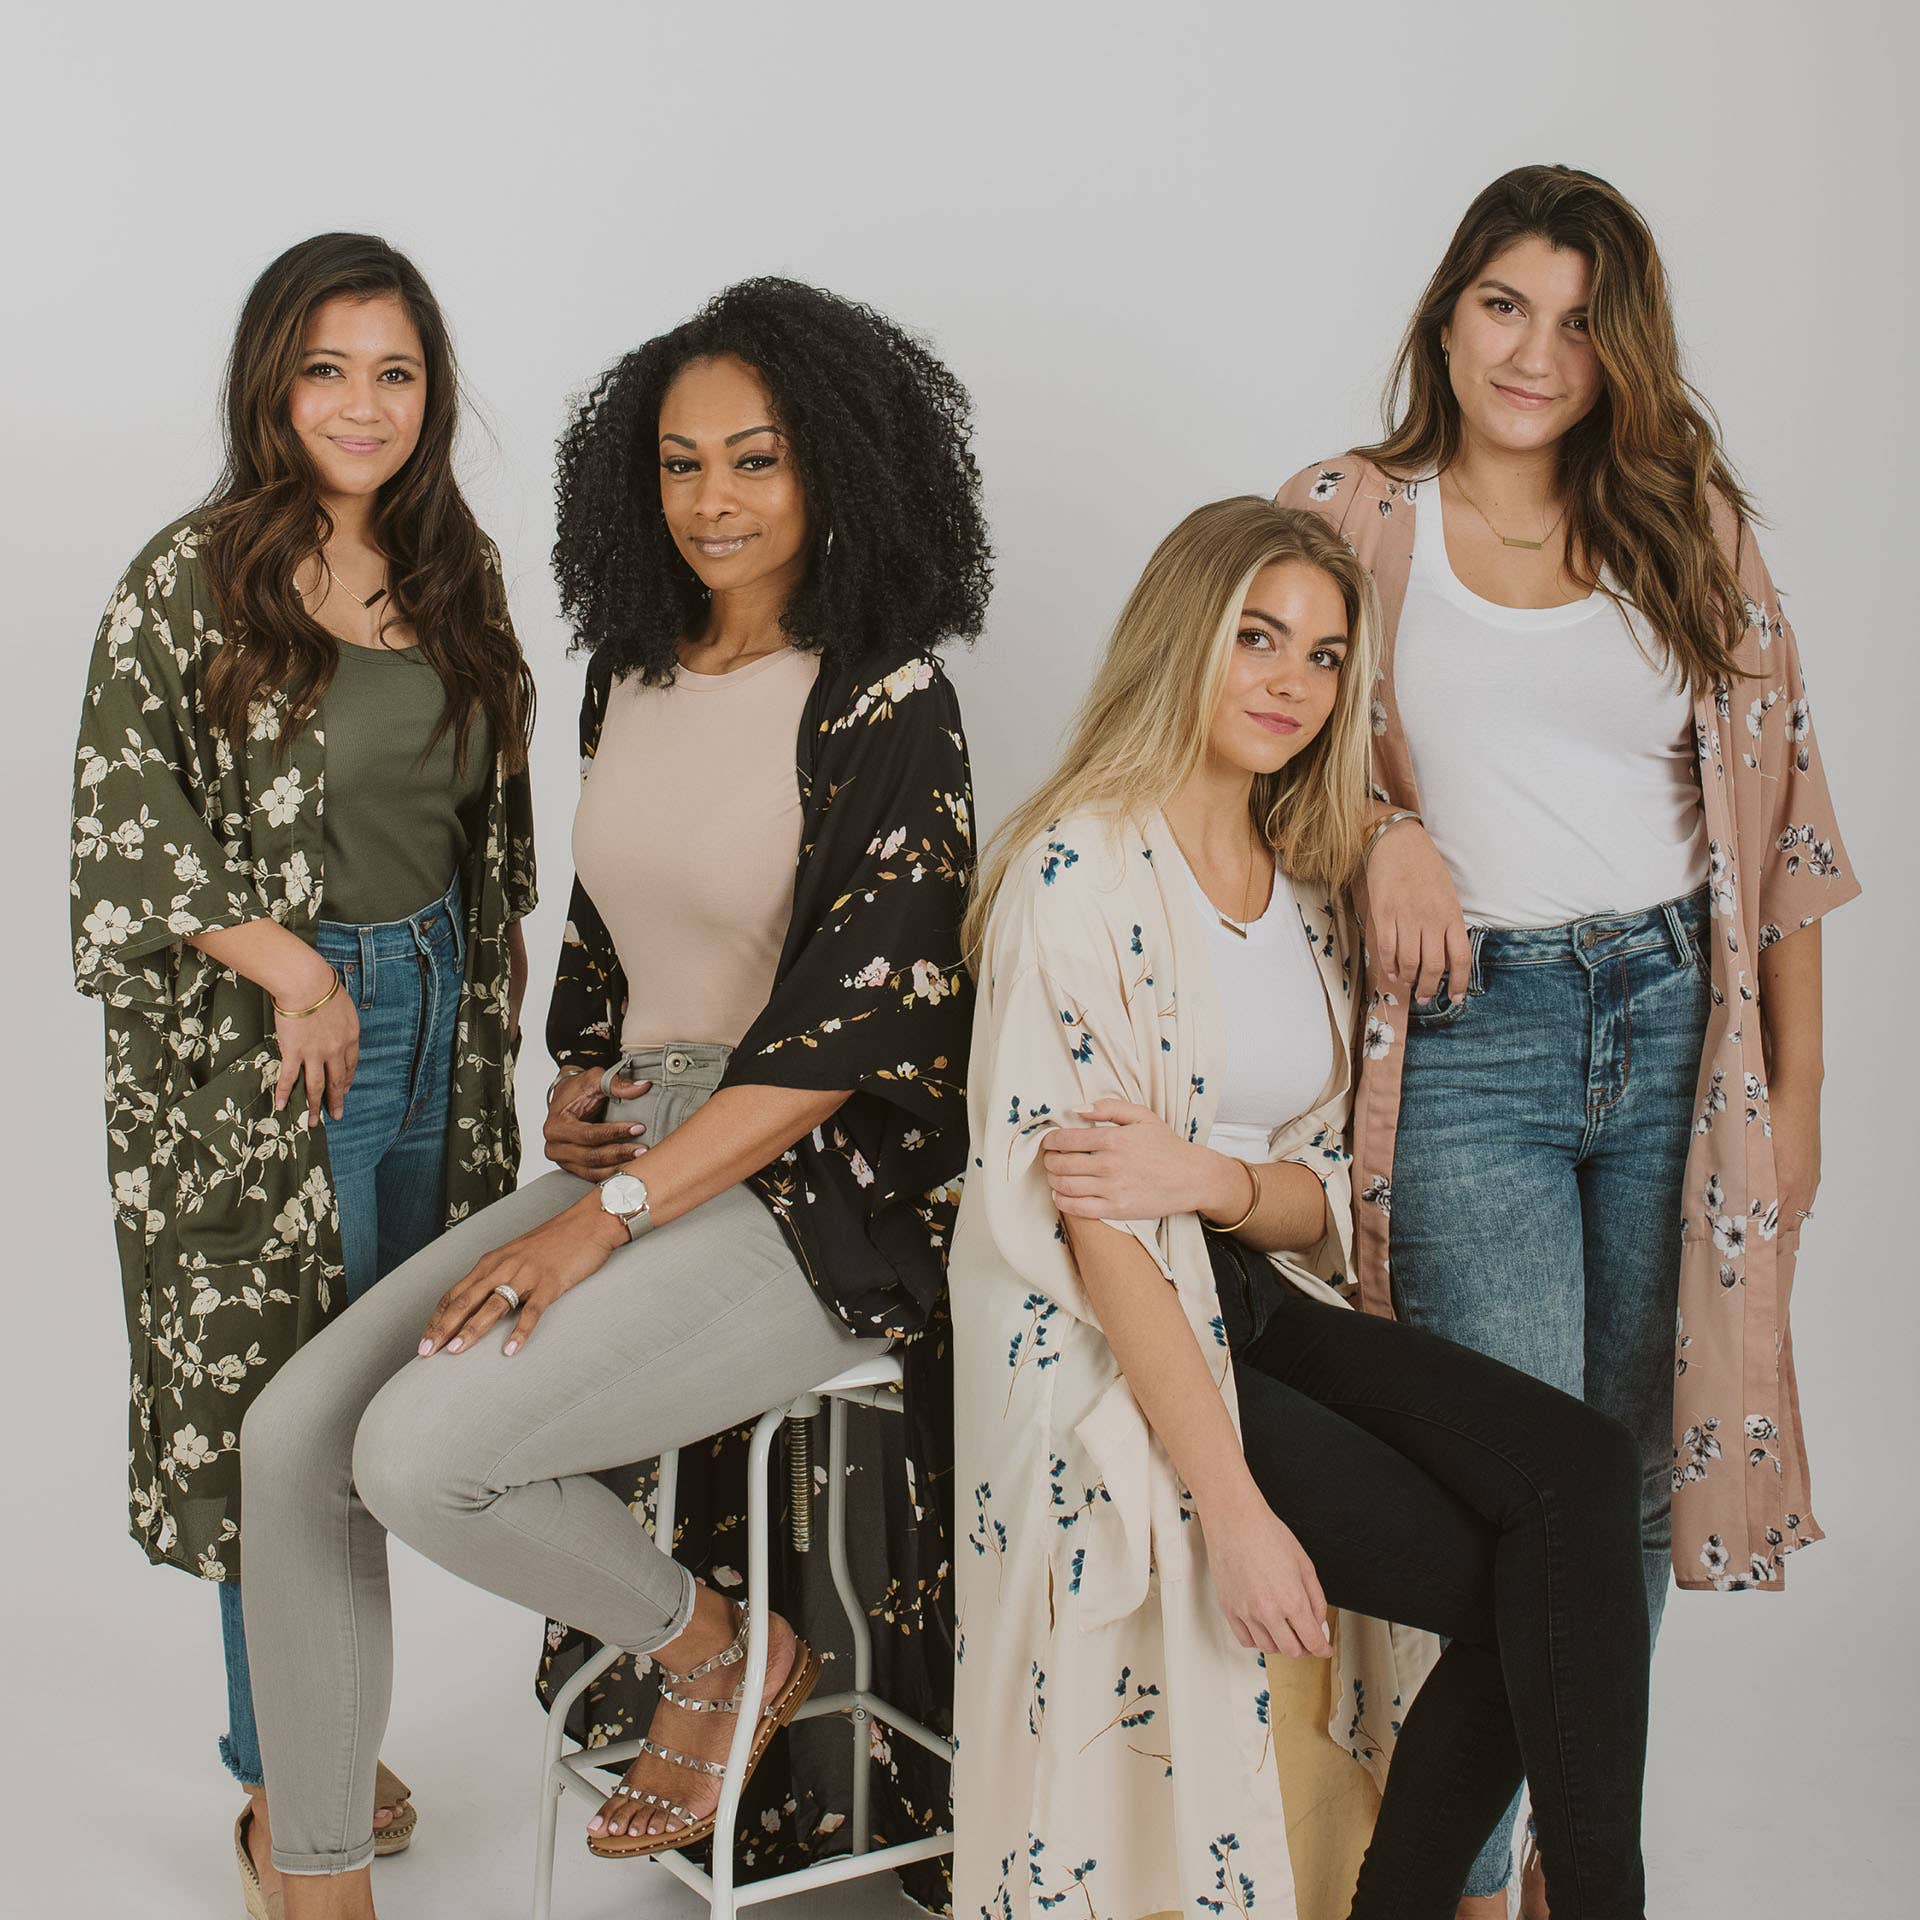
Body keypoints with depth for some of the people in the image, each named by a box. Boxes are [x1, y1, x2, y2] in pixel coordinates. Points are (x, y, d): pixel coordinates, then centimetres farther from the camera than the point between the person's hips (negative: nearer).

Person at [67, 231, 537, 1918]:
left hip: (432, 1017, 5)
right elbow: (124, 830, -10)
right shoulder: (191, 584, -8)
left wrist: (482, 996, 12)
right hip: (255, 1053, -5)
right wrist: (295, 969, -13)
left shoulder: (458, 572, 8)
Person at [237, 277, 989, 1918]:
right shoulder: (632, 682, 11)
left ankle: (721, 1651, 5)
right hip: (634, 1156, 7)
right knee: (295, 1439, -6)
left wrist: (611, 1213, -20)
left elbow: (856, 1018, -18)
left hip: (819, 1194, -7)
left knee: (423, 1449, -23)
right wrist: (574, 1091, 6)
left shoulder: (886, 705, -11)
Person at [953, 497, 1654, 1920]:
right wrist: (1235, 1508, -22)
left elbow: (1320, 1197, 10)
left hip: (1263, 1307, 7)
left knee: (1581, 1471, -18)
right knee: (1549, 1590, -17)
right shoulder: (1082, 868, -12)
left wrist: (1214, 1182, -16)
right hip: (1108, 1360, -6)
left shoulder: (1307, 885, 11)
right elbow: (1092, 1220, -17)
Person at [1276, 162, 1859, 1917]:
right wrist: (1383, 831, -12)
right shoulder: (1352, 513, 4)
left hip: (1677, 1017, 3)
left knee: (1639, 1473, 10)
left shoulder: (1689, 518, 9)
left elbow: (1775, 808, 10)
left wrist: (1796, 1085, 7)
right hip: (1465, 1036, -2)